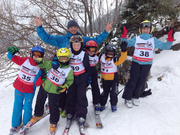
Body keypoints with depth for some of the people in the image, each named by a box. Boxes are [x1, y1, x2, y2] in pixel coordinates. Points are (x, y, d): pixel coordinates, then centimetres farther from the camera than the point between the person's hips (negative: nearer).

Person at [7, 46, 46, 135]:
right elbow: (11, 57, -1)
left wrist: (41, 76, -33)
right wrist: (12, 51, -22)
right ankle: (15, 125, 35)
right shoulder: (24, 60, -9)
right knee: (17, 107, 14)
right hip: (18, 89, 2)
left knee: (27, 109, 9)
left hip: (29, 92, -1)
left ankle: (26, 125, 34)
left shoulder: (40, 67, -13)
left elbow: (37, 83, -15)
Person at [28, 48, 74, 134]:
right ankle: (38, 114, 48)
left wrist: (65, 86, -16)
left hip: (55, 91, -3)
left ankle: (53, 122, 28)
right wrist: (40, 61, -27)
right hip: (45, 87, 4)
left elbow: (70, 80, 0)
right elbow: (44, 64, -5)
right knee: (39, 101, 20)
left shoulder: (69, 70, -10)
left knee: (53, 107, 3)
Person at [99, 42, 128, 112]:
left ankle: (113, 105, 26)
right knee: (105, 92, 14)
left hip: (114, 79, -2)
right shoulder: (101, 57, -7)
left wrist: (123, 51, -41)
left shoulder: (115, 59, -14)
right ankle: (102, 104, 31)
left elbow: (122, 59, -30)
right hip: (105, 79, 2)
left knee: (113, 93, 6)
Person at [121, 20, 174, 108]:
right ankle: (127, 98, 9)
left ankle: (135, 97, 27)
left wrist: (170, 38, -12)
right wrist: (124, 35, -12)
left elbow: (165, 46, 3)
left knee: (141, 81, 9)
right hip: (136, 62, -2)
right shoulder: (136, 39, 0)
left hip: (147, 64, 2)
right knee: (133, 80, -5)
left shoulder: (154, 40, 3)